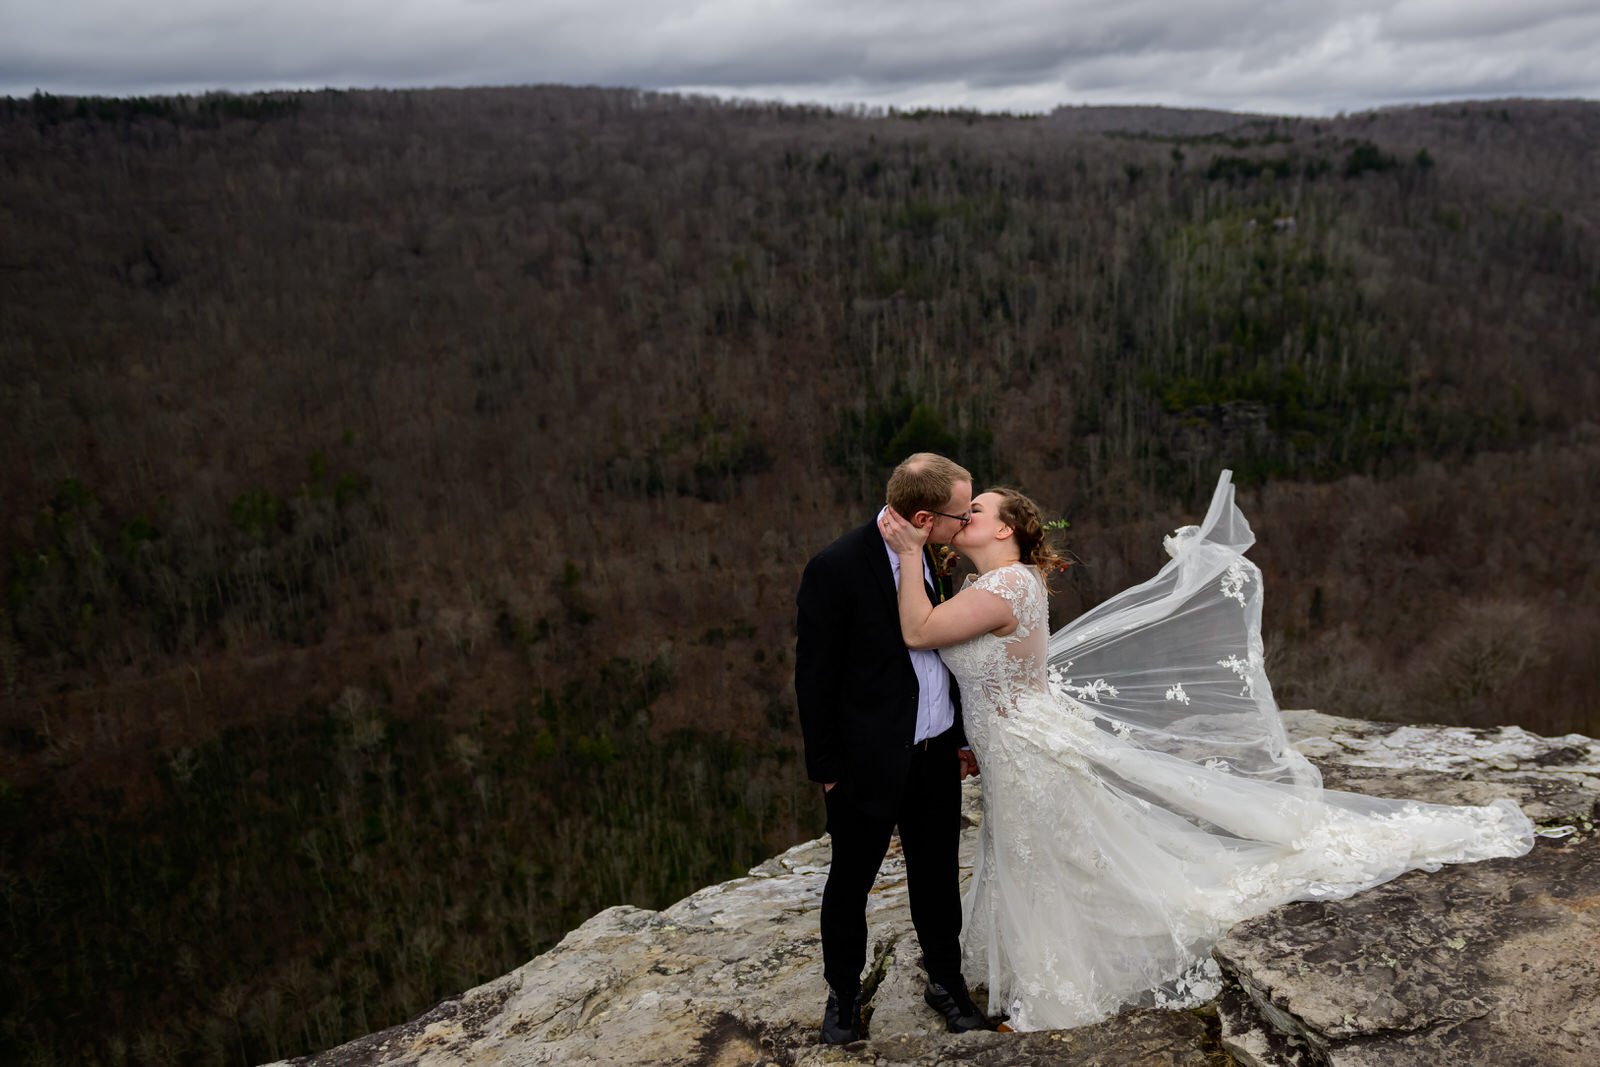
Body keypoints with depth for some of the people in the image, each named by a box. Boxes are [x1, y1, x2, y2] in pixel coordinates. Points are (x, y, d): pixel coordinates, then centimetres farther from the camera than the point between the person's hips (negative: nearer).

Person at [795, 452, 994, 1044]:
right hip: (869, 764, -5)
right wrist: (827, 767, -11)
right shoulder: (836, 568, -20)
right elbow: (815, 677, -14)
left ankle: (946, 982, 41)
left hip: (936, 755, 6)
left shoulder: (930, 558, 2)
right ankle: (843, 995, 36)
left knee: (938, 878, 20)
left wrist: (960, 737, 14)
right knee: (849, 884, 14)